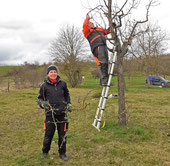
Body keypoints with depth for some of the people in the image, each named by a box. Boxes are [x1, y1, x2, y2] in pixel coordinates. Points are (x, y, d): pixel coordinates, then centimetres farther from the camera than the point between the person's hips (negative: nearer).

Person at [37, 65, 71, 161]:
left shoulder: (63, 84, 5)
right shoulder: (44, 86, -1)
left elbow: (67, 94, 21)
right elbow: (39, 98, 5)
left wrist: (68, 104, 9)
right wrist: (43, 103, -15)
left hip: (62, 113, 2)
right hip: (50, 113, -2)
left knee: (62, 134, 9)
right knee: (48, 134, 5)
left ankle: (62, 153, 27)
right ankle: (45, 152, 31)